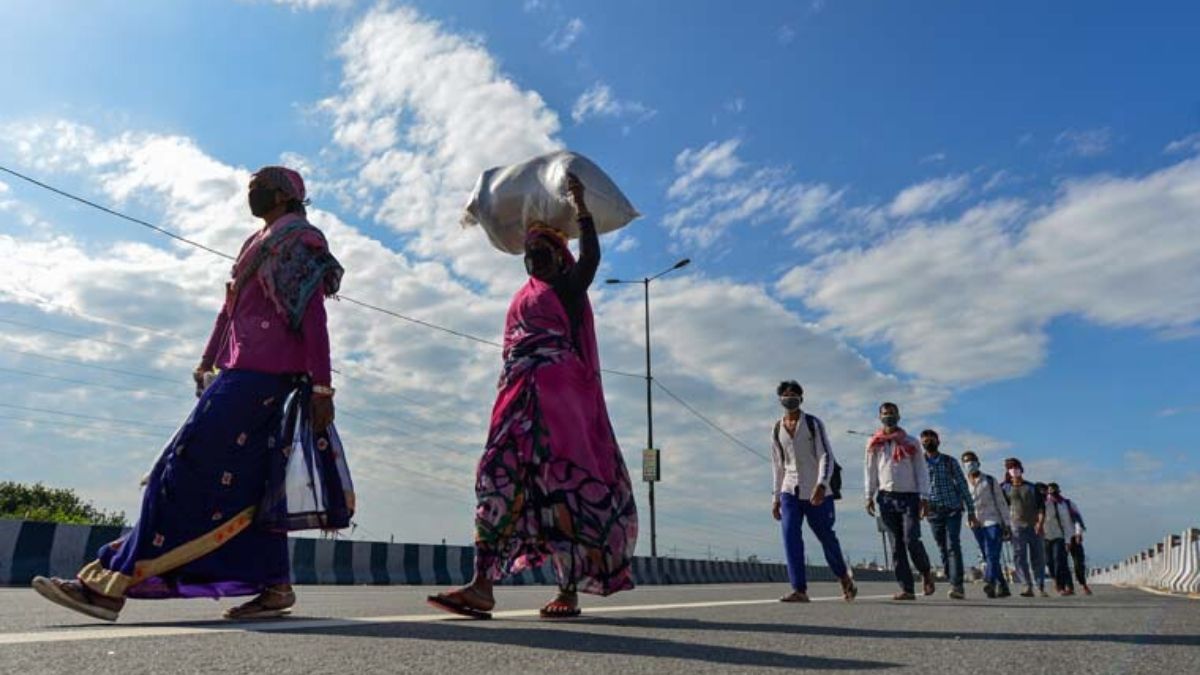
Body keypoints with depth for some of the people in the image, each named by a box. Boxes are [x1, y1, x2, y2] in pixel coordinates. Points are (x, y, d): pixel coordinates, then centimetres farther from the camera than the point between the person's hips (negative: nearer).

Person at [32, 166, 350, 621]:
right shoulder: (257, 243, 24)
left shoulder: (299, 239, -4)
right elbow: (230, 306, 25)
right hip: (243, 371, 9)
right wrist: (208, 361, 22)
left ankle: (114, 584, -7)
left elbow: (314, 317, -12)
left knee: (187, 467, -11)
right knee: (248, 482, 6)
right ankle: (275, 585, 9)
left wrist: (321, 386, -17)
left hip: (261, 373, -9)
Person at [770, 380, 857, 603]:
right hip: (790, 492, 3)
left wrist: (821, 485, -25)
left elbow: (826, 456, -10)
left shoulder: (814, 424, -3)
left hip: (817, 492, -3)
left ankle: (844, 578, 32)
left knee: (827, 537, 7)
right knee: (790, 536, -12)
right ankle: (799, 590, -9)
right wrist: (775, 497, 13)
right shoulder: (777, 430, 10)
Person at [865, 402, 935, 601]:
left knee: (911, 540, -12)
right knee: (897, 544, 1)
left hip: (909, 496, -2)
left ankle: (926, 573, 17)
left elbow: (921, 470, 3)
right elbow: (870, 471, 11)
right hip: (886, 497, 2)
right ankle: (907, 588, 5)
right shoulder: (874, 444, 10)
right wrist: (869, 496, 5)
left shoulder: (911, 442, 6)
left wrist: (925, 497, -4)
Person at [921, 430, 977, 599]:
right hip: (933, 512, 2)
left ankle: (956, 585, -19)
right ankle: (956, 586, 13)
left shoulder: (950, 461, 6)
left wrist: (971, 512, 2)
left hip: (953, 510, -2)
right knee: (943, 549, 5)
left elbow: (963, 486, 6)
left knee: (953, 546, -14)